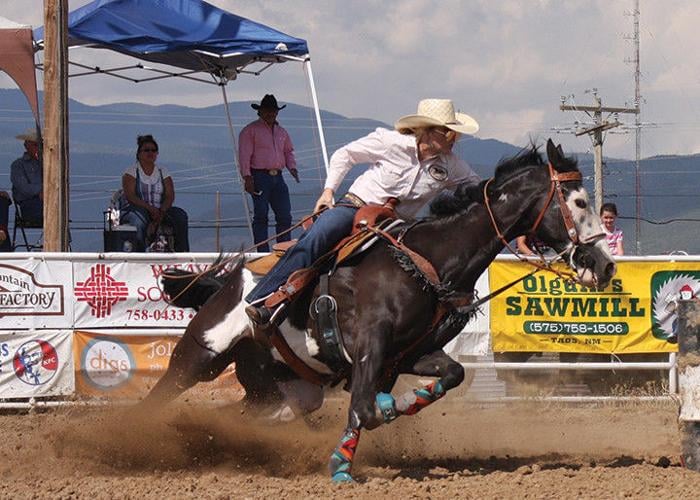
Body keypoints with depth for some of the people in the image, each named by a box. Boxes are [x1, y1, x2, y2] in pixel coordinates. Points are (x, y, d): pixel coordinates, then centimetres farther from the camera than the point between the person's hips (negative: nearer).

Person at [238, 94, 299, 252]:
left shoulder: (281, 132, 21)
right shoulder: (250, 130, 1)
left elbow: (288, 151, 28)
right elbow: (244, 155, -6)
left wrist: (292, 167, 8)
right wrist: (247, 178, -15)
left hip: (277, 178, 6)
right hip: (259, 176, -6)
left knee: (285, 215, 2)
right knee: (261, 215, -8)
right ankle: (263, 252, -8)